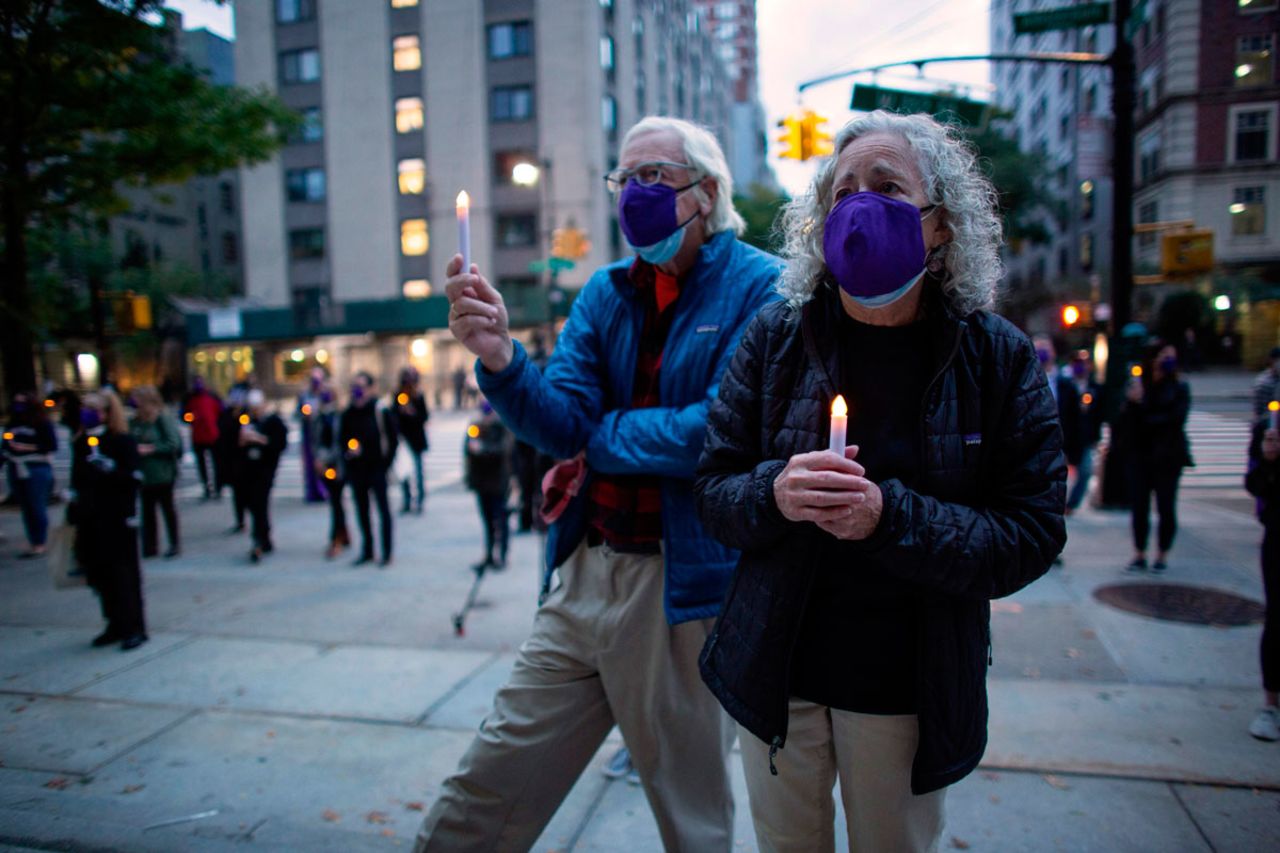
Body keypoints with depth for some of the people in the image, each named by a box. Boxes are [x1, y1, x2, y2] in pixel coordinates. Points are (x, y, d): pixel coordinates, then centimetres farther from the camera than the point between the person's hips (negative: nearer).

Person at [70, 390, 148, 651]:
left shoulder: (122, 441, -6)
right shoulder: (80, 444, 12)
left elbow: (134, 477, -12)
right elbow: (77, 480, 17)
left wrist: (109, 469, -26)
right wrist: (73, 512, 14)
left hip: (117, 519, -6)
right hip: (89, 520, 6)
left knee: (123, 573, -1)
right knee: (99, 574, 9)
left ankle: (134, 628, 7)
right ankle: (116, 625, 21)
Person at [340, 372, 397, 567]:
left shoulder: (382, 411, -8)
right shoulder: (348, 414, 4)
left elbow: (393, 439, -6)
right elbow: (342, 438, 12)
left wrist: (386, 463, -11)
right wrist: (347, 452, -8)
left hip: (377, 468, -5)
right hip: (356, 469, 5)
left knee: (383, 509, 3)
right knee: (361, 510, 12)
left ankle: (386, 553, 11)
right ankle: (367, 551, 24)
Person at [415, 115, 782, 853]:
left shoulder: (762, 287, -8)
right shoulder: (606, 292, 9)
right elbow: (562, 424, 0)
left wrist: (602, 438, -7)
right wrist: (500, 357, -19)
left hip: (684, 589, -5)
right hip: (584, 573, 5)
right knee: (486, 790, 14)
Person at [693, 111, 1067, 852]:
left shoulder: (1000, 360, -7)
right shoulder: (775, 338, -5)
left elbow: (1032, 538, -10)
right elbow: (714, 491, -3)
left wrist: (891, 517, -27)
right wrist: (773, 493, -26)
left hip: (910, 693, 0)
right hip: (777, 674, 1)